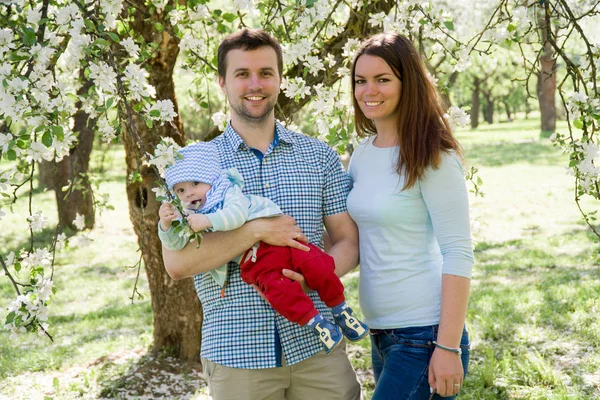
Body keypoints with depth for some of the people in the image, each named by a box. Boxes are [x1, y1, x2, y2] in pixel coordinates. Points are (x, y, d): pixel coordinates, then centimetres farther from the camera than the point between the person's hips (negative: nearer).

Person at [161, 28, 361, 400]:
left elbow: (349, 242, 5)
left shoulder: (319, 155, 7)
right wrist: (256, 230, -18)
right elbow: (176, 262, -8)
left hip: (316, 345, 2)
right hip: (235, 353, -1)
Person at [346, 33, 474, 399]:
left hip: (425, 334, -7)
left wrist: (449, 348, -19)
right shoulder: (363, 152, 9)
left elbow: (458, 255, -15)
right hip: (381, 334, 7)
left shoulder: (432, 157, -11)